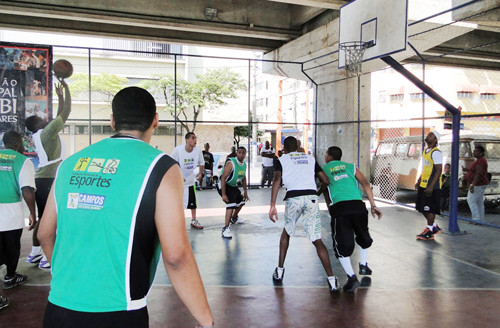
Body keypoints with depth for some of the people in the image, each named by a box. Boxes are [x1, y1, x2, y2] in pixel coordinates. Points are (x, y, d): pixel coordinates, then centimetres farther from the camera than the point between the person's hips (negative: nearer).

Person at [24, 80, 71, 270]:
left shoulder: (39, 135, 16)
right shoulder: (46, 132, -9)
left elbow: (60, 116, 25)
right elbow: (66, 112, -9)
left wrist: (60, 96, 27)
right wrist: (66, 89, -1)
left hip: (42, 179, 10)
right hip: (48, 180, -10)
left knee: (43, 218, 17)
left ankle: (35, 254, 26)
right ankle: (46, 259, -3)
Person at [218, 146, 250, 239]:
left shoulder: (244, 164, 0)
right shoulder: (231, 163, -25)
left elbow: (243, 178, 15)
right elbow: (223, 178, -29)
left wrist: (245, 191, 15)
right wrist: (223, 194, -33)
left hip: (233, 186, 9)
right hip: (224, 186, -9)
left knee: (241, 201, 24)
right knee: (231, 204, -26)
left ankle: (234, 218, 51)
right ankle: (225, 228, -23)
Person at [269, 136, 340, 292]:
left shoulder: (281, 159, 15)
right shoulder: (310, 158, 23)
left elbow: (277, 180, -4)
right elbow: (326, 180, 18)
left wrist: (272, 205, -9)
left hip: (293, 198, -1)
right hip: (312, 197, 1)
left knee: (286, 233, 23)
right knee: (317, 240, 4)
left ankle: (279, 271, 28)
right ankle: (331, 279, -4)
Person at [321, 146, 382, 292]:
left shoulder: (323, 169, 20)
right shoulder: (350, 166, 23)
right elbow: (365, 183, 10)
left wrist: (331, 211, 25)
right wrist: (373, 205, 8)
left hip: (339, 207, -3)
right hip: (357, 204, 3)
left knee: (342, 244, 3)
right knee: (363, 236, 28)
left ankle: (352, 277, -8)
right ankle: (363, 265, 37)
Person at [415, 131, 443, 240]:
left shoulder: (436, 152, -15)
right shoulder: (425, 151, 13)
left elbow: (439, 170, -19)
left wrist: (431, 186, -23)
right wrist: (419, 181, 20)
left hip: (432, 186, -9)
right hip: (423, 185, 9)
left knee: (430, 209, -1)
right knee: (422, 208, 14)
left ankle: (429, 232, 11)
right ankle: (435, 227, 29)